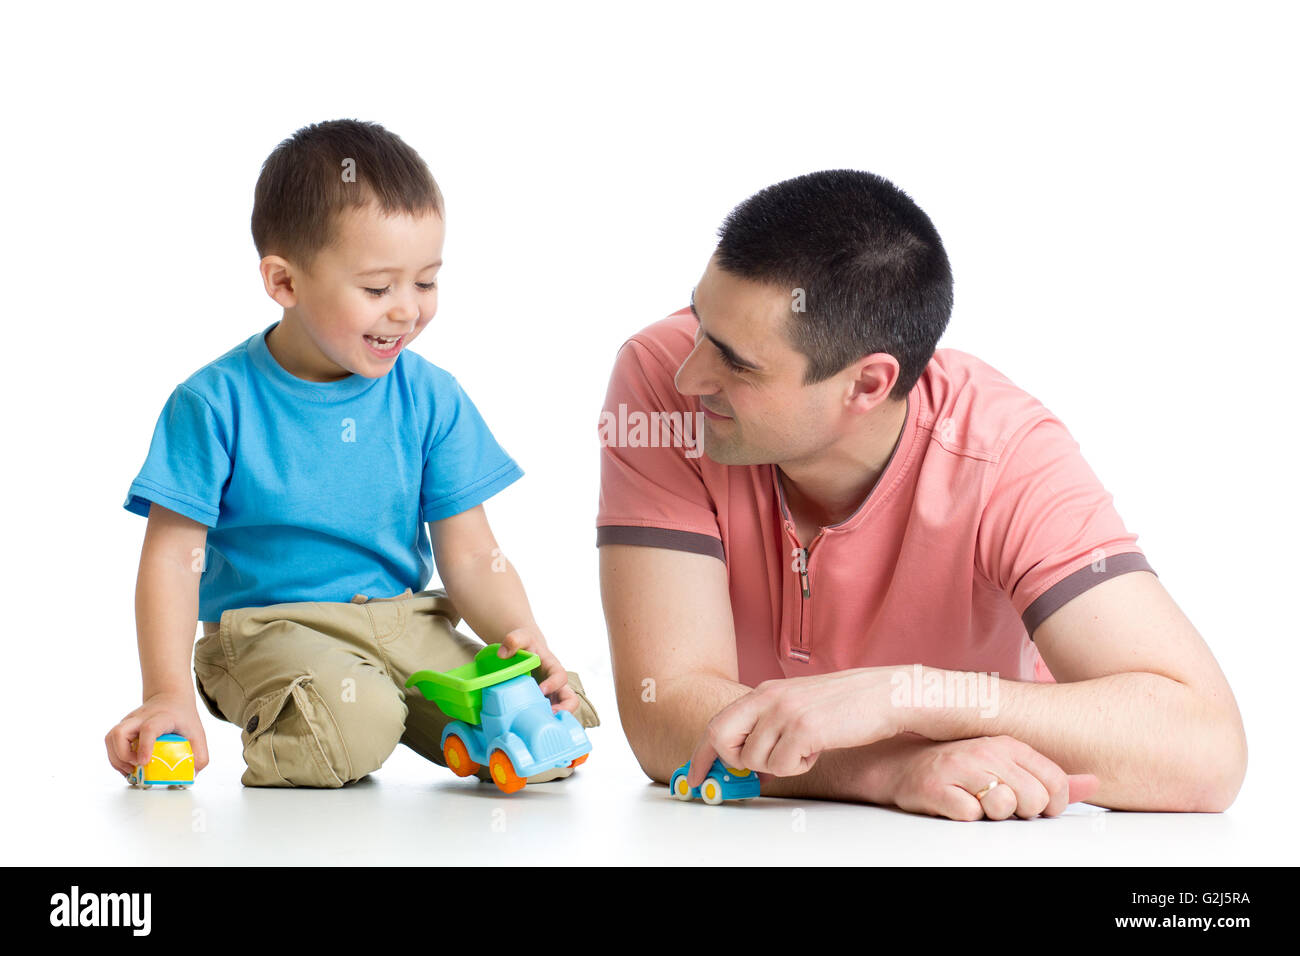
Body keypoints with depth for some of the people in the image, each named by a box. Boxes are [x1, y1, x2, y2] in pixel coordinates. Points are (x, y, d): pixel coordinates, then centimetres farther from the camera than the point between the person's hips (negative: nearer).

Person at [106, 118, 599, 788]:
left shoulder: (432, 399, 2)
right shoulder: (217, 404, -8)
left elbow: (470, 559, 2)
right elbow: (173, 557, -8)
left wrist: (524, 641, -17)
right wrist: (168, 694, -19)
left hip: (411, 623, 4)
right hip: (270, 627, -3)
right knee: (351, 723, -35)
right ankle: (274, 738, -2)